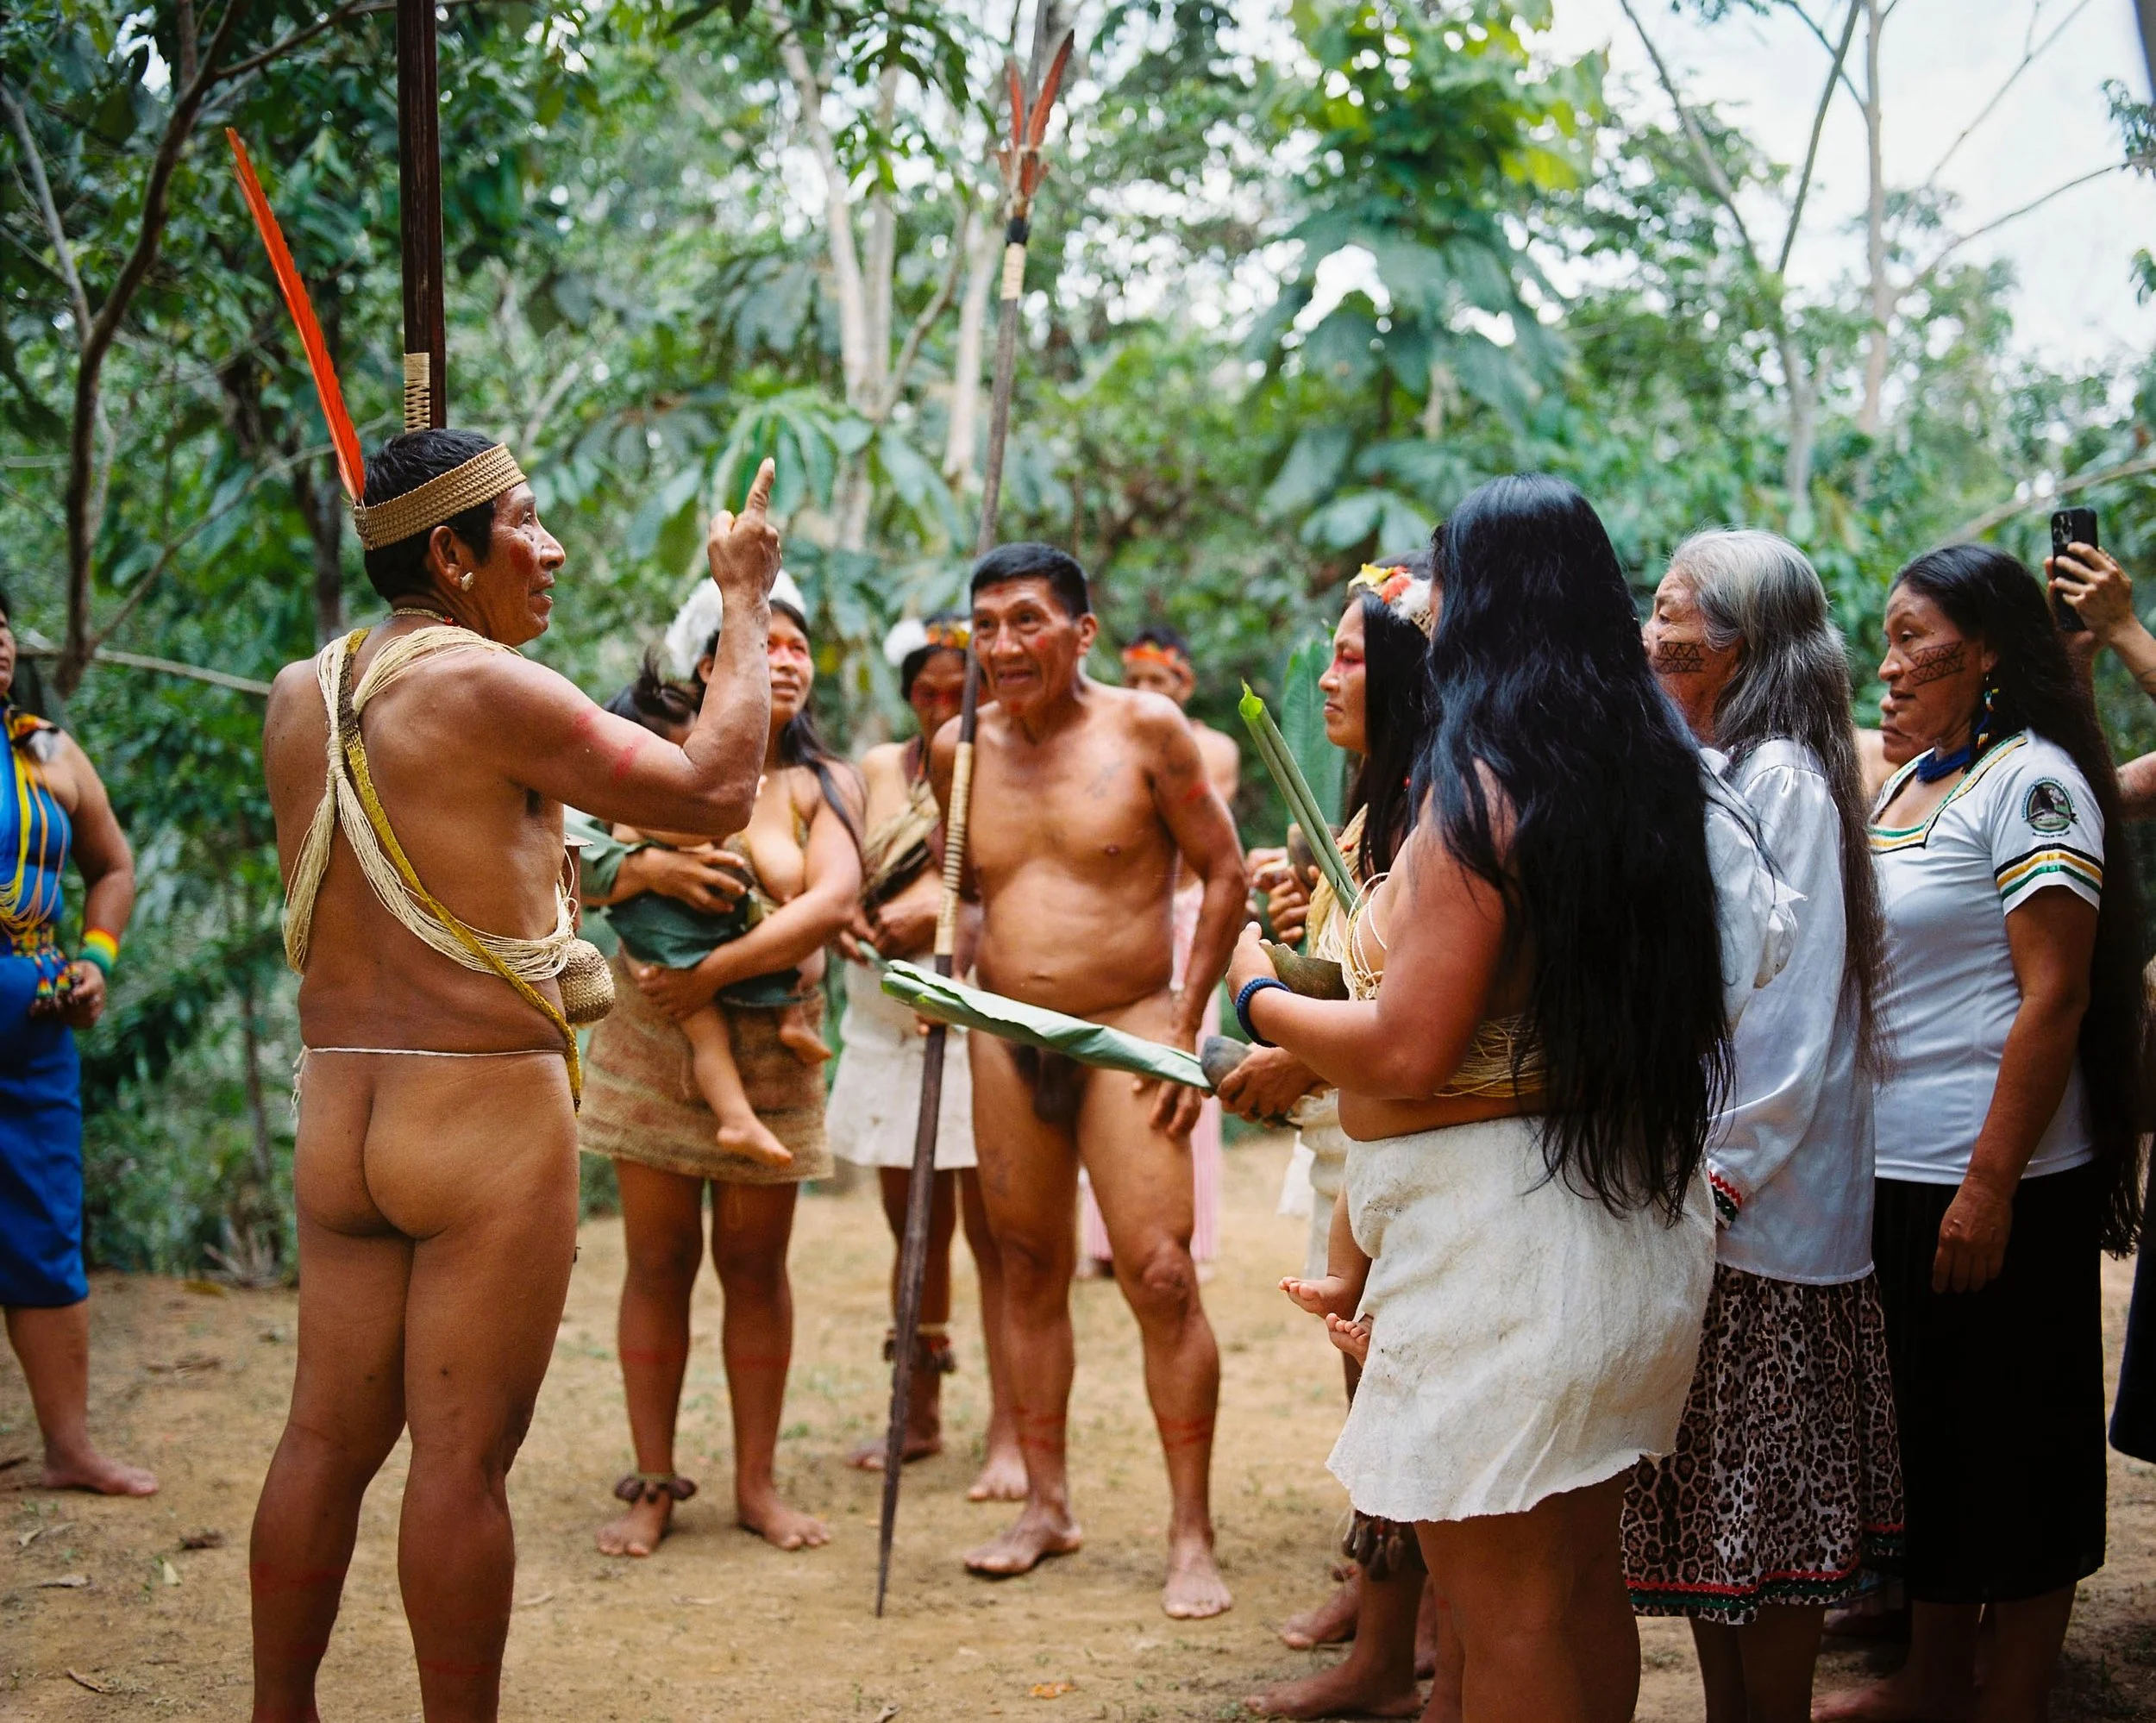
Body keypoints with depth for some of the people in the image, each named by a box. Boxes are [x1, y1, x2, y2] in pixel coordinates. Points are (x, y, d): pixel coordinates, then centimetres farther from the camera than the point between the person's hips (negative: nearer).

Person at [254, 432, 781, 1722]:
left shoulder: (299, 696, 9)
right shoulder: (488, 686, -13)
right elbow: (716, 791, -9)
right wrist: (748, 604, 1)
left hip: (336, 1111, 7)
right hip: (489, 1110, -7)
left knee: (327, 1440, 14)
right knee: (464, 1456, 0)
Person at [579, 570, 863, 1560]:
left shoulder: (825, 786, 2)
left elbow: (831, 902, -14)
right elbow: (587, 880, -2)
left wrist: (713, 974, -20)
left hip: (770, 1047, 0)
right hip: (652, 1043, 0)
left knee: (755, 1264, 5)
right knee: (659, 1260, 2)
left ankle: (758, 1482, 14)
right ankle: (653, 1485, 9)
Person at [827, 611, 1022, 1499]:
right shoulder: (881, 769, 13)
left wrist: (947, 916, -20)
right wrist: (847, 918, -9)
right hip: (888, 1023, 5)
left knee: (992, 1232, -5)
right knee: (913, 1225, 12)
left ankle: (1008, 1434, 0)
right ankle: (919, 1417, 22)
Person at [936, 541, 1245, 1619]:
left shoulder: (1143, 731, -6)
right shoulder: (961, 750, 6)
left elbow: (1224, 873, -3)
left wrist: (1186, 1026, -7)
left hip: (1128, 1032, -4)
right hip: (1006, 1040, 5)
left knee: (1159, 1276, -10)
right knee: (1029, 1271, 11)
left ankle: (1191, 1535, -3)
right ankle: (1046, 1505, 23)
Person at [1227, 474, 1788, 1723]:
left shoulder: (1483, 787, -17)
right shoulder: (1655, 774, 9)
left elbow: (1407, 1056, -21)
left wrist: (1259, 996, -3)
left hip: (1500, 1233, -9)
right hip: (1635, 1228, 9)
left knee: (1508, 1614, 1)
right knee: (1584, 1576, 19)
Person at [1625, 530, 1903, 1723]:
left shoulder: (1782, 778, -12)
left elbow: (1795, 998, -17)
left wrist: (1729, 1171, -20)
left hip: (1760, 1213, -9)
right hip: (1688, 1190, 9)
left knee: (1767, 1512, 0)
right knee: (1707, 1505, 13)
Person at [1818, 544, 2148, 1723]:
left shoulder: (2030, 780, -12)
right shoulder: (1903, 785, 13)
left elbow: (2055, 997, -18)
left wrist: (1990, 1188, -21)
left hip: (1992, 1185, -8)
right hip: (1891, 1172, 8)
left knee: (2011, 1451, 3)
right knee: (1926, 1436, 16)